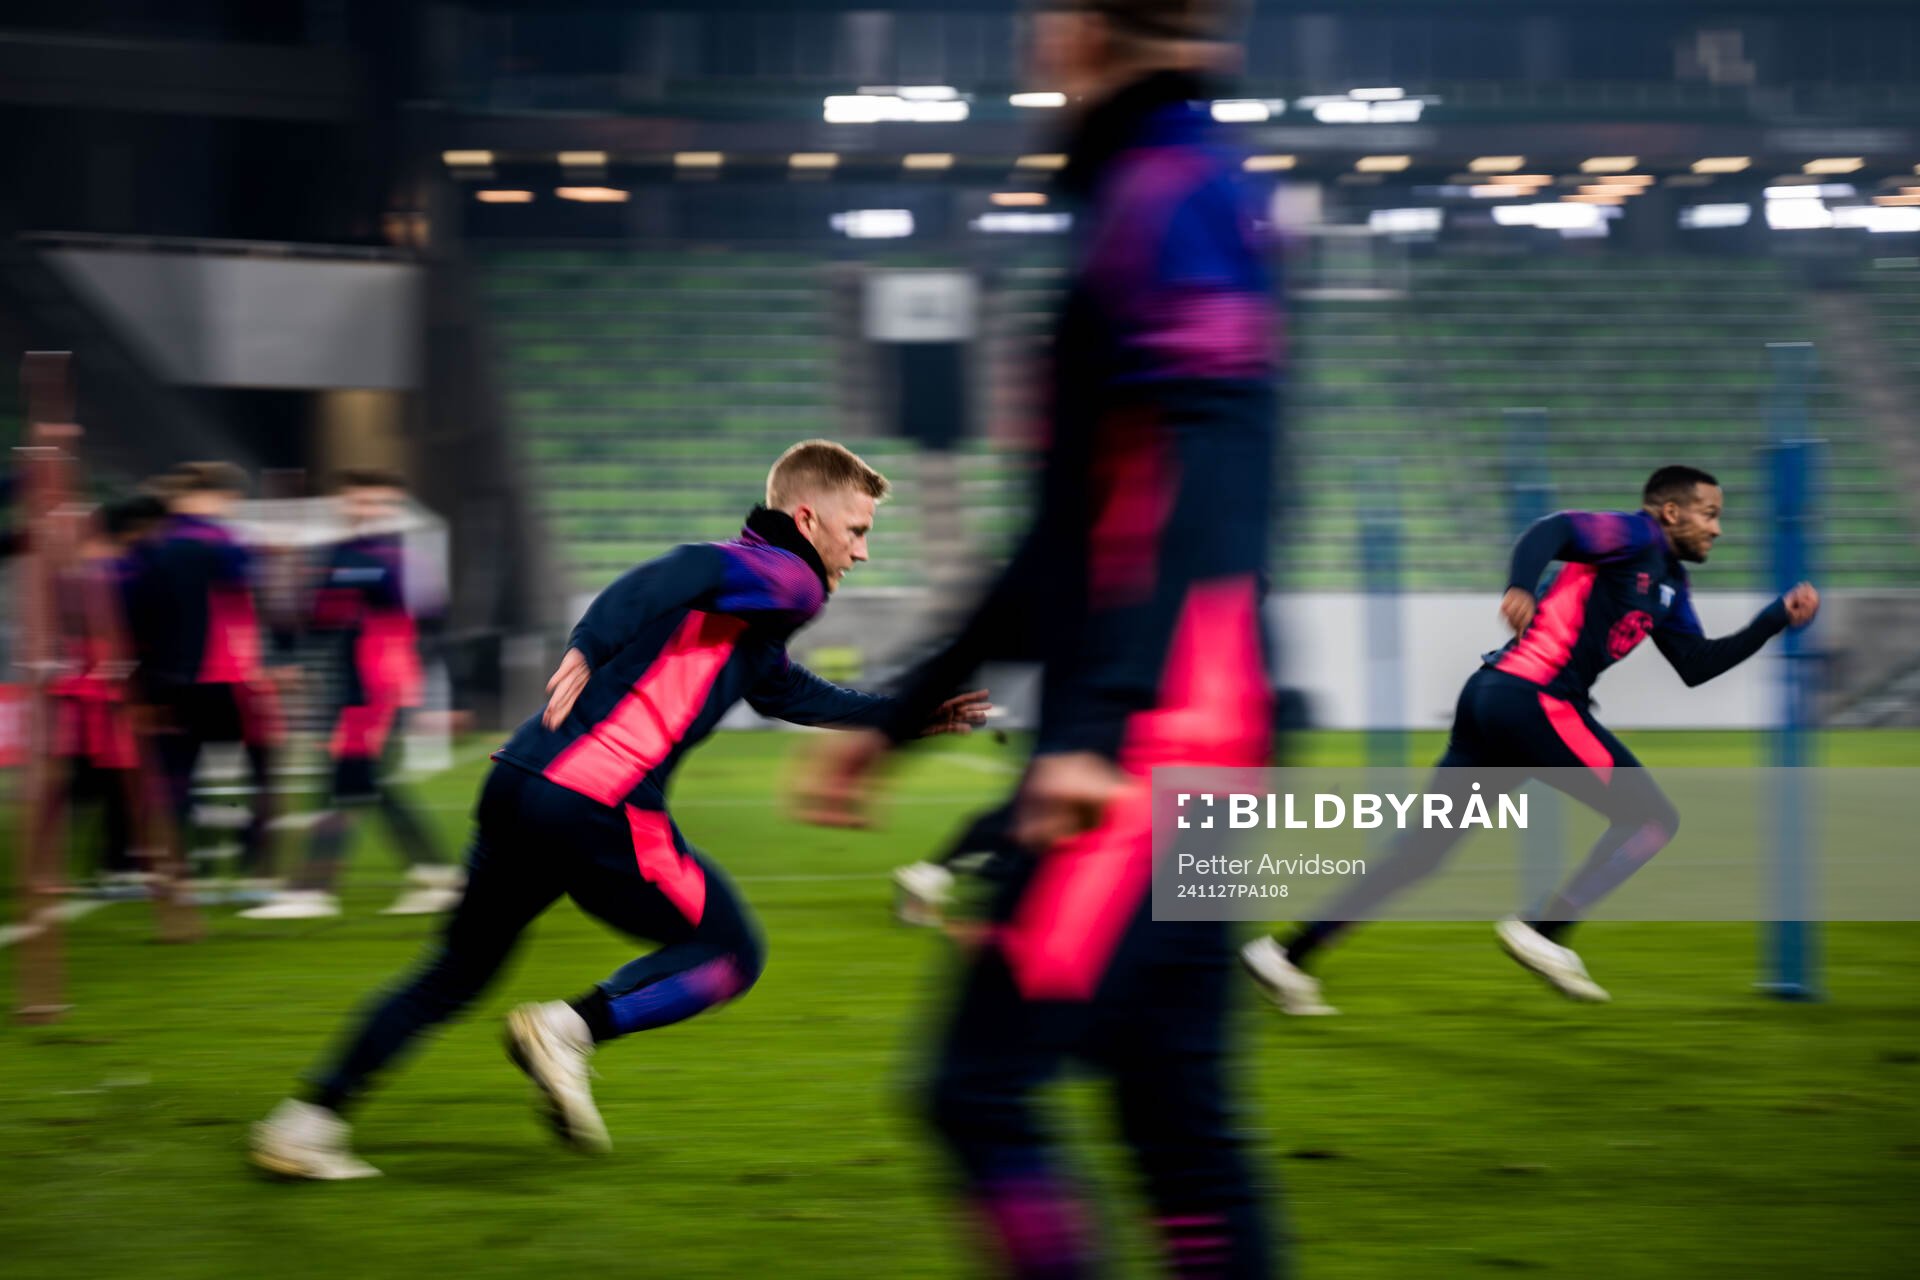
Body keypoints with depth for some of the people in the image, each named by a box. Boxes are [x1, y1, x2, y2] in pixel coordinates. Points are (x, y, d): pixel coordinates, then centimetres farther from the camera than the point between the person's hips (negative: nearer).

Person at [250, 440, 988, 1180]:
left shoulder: (745, 573, 27)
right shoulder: (788, 579, -2)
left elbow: (784, 690, 41)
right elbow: (682, 574, -22)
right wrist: (588, 649, -34)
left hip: (517, 787, 9)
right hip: (595, 809, -9)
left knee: (458, 972, 20)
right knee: (731, 955, 8)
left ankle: (304, 1125, 17)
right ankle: (568, 1030, -9)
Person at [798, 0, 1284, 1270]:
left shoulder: (1173, 198, -7)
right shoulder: (1135, 204, 22)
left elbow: (1189, 495, -20)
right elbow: (1070, 547, 26)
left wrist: (1098, 725, -28)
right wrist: (897, 719, 28)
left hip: (1153, 742, -10)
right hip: (1161, 751, 10)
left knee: (984, 1088, -12)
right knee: (1174, 1108, 8)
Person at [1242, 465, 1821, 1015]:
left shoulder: (1669, 584, 25)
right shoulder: (1635, 536, -2)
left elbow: (1697, 666, 26)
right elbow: (1552, 530, -19)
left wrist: (1779, 616, 23)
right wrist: (1520, 586, -38)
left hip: (1492, 698, 9)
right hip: (1531, 698, -9)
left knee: (1424, 849, 7)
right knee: (1652, 819, -1)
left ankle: (1288, 954, 3)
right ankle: (1542, 933, -7)